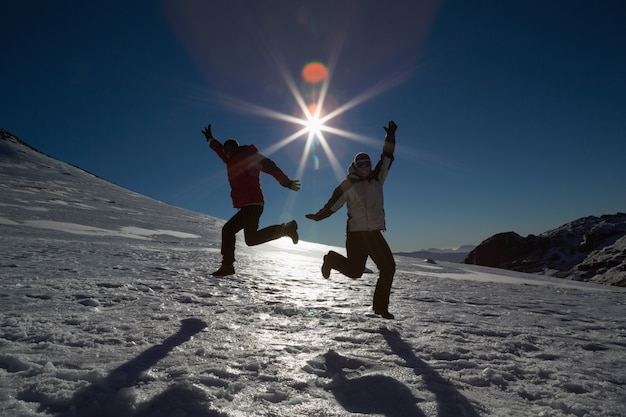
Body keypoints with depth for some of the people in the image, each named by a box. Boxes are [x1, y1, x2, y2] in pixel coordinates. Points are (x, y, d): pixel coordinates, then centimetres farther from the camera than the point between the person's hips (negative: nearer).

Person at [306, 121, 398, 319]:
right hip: (355, 233, -4)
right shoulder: (347, 185, 0)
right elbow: (333, 204, 0)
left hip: (375, 233, 4)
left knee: (388, 268, -1)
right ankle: (332, 259, 26)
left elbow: (387, 157, 8)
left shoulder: (377, 179, 9)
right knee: (354, 271, -6)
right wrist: (317, 216, -5)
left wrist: (390, 136, 0)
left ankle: (381, 306, 13)